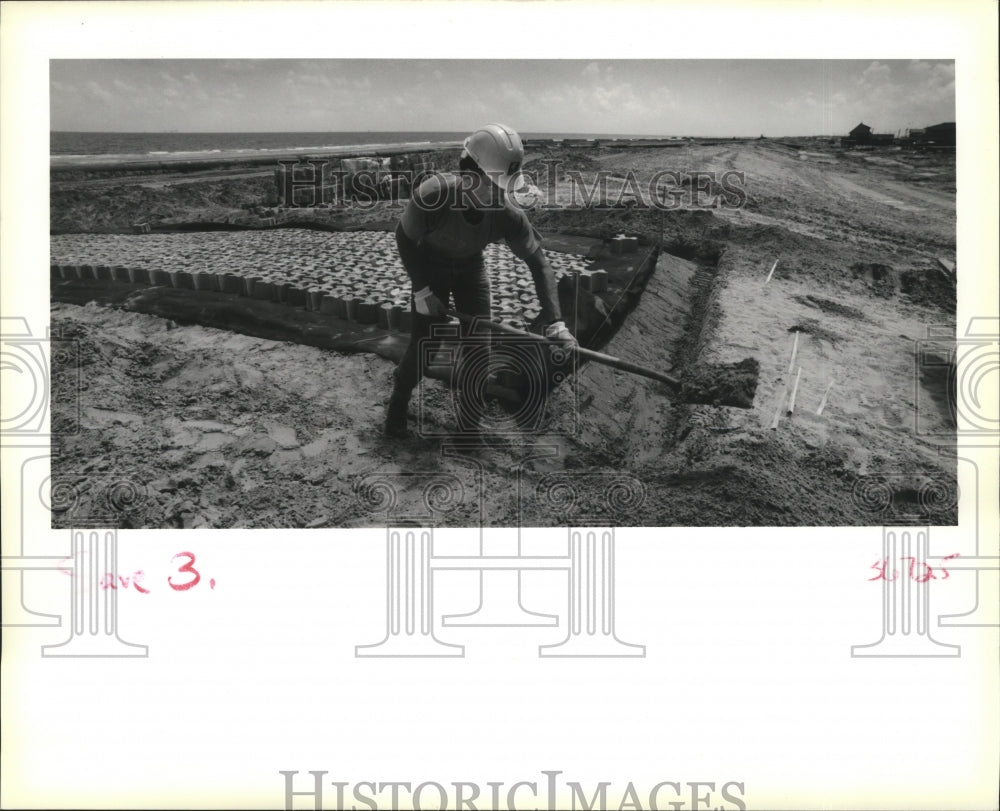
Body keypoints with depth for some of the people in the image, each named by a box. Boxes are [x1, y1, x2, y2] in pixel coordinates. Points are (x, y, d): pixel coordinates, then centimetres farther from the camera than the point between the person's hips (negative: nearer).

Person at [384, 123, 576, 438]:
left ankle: (471, 407, 21)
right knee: (424, 342, -6)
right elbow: (405, 237, -18)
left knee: (478, 345, -2)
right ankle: (397, 406, 19)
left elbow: (538, 262, -19)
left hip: (470, 267, 2)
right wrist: (421, 289, -18)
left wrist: (555, 322, -26)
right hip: (430, 265, -2)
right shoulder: (433, 194, -37)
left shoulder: (508, 215, -31)